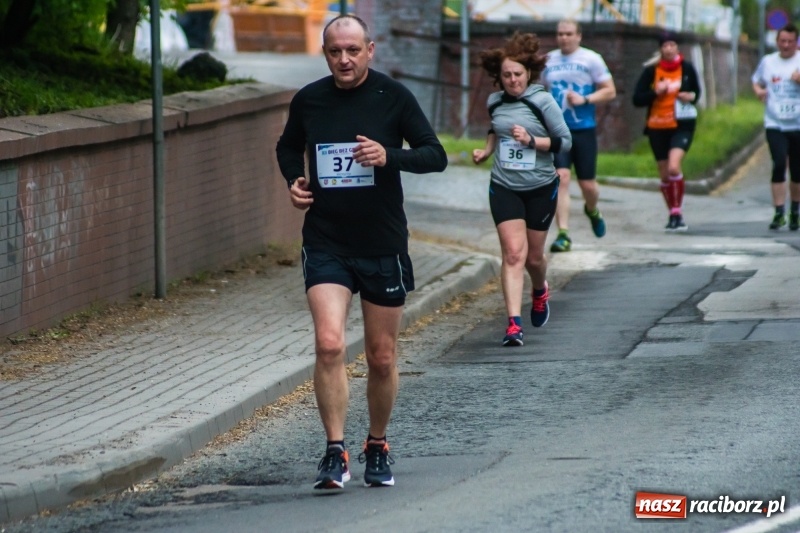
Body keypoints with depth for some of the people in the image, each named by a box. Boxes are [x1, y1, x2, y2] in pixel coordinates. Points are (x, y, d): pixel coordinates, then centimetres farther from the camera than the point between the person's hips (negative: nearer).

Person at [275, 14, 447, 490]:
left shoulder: (393, 97, -4)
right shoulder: (309, 100, 2)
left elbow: (436, 156, -4)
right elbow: (288, 147, 21)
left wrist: (390, 156, -22)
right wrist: (294, 181, 1)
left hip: (384, 245, 0)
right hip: (326, 245, 0)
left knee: (382, 358, 8)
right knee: (329, 344, -18)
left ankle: (378, 448, 29)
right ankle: (336, 454, -14)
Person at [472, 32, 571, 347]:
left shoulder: (542, 102, -10)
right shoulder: (495, 103, 3)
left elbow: (565, 141, -9)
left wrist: (532, 140, -22)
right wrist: (487, 150, 8)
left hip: (540, 189, -2)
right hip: (504, 188, 2)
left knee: (533, 256, 12)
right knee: (513, 253, -13)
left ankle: (540, 291, 47)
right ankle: (514, 323, -18)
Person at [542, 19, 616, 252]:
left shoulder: (591, 59, 0)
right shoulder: (548, 60, 10)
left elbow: (610, 91, -2)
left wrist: (585, 99, -16)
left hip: (584, 130, -1)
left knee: (587, 183, 4)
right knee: (561, 177, -14)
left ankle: (592, 210, 41)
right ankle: (563, 235, -15)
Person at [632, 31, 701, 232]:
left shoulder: (687, 68, 0)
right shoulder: (651, 70, -2)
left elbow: (696, 90, 14)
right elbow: (637, 99, -4)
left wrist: (692, 96, -8)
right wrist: (656, 92, -19)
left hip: (682, 125, -2)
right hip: (658, 127, 2)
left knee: (674, 167, -23)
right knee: (665, 175, 9)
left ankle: (677, 213, -13)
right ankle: (674, 215, 26)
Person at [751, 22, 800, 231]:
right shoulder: (767, 61, 9)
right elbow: (757, 81, 23)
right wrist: (759, 91, 0)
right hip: (775, 124, 0)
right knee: (779, 165, -16)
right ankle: (779, 212, -15)